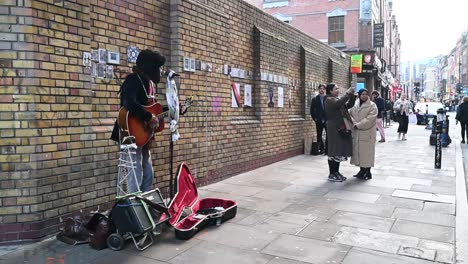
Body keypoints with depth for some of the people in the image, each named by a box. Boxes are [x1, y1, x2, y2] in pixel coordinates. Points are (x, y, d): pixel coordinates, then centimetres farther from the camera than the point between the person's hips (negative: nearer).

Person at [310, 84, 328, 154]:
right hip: (319, 121, 1)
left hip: (327, 120, -1)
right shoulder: (315, 99, 5)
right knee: (319, 135, 6)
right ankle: (321, 148, 15)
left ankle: (327, 149, 4)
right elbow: (312, 110, 6)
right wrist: (315, 118, -1)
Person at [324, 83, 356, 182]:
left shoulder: (337, 99, 17)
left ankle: (336, 172, 20)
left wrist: (352, 96, 1)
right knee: (334, 150, -5)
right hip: (334, 129, -9)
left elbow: (348, 105, 14)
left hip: (341, 129, 9)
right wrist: (348, 93, -23)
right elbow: (339, 103, -29)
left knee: (339, 150, 12)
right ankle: (332, 174, 2)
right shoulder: (329, 100, -10)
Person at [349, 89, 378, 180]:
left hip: (367, 133, -5)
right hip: (356, 133, 5)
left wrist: (358, 125, -16)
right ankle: (362, 170, 22)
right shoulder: (355, 105, 10)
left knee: (366, 151, -1)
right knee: (358, 151, 9)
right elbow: (350, 114, 3)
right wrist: (354, 123, -15)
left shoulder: (372, 106, -5)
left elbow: (370, 119, -15)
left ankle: (367, 172, 9)